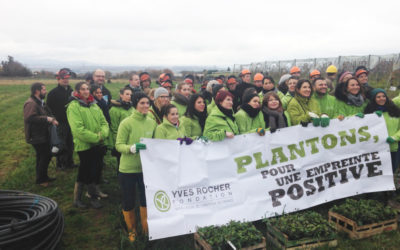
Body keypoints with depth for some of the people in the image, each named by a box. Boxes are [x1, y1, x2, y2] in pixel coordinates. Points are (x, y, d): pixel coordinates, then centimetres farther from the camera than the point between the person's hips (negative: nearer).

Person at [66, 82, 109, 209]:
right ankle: (77, 199, 19)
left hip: (97, 145, 7)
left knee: (94, 171, 15)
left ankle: (93, 196, 30)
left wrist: (103, 134, -12)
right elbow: (78, 129, -21)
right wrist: (96, 137, -21)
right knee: (85, 172, 2)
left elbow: (104, 122, 8)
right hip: (84, 145, -7)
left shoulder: (93, 105, 11)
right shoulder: (73, 106, -12)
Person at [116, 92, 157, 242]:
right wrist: (132, 148, -30)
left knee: (146, 199, 10)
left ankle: (146, 229, 32)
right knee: (128, 201, 12)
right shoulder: (126, 123, -13)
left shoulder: (152, 123, 0)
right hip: (128, 169, -3)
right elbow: (118, 145, -14)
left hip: (146, 168, 3)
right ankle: (131, 230, 35)